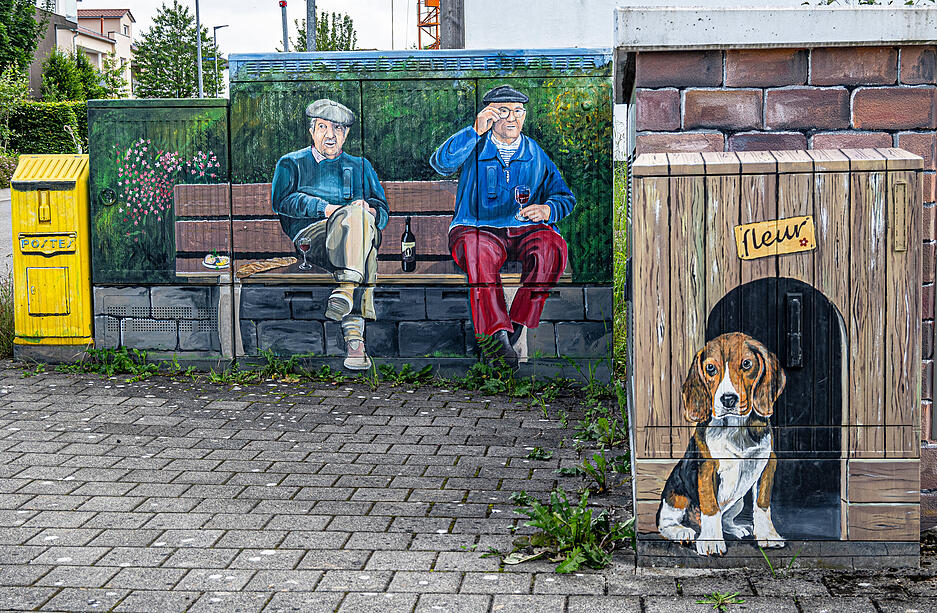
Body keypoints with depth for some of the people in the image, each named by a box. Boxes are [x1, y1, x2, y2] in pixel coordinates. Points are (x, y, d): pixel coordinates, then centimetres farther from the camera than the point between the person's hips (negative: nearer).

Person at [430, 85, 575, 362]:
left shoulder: (536, 155, 15)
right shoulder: (473, 148, 7)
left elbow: (564, 196, 14)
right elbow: (441, 162, -13)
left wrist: (547, 209, -10)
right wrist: (475, 131, -21)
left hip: (524, 230, 2)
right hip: (476, 228, -2)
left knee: (553, 246, -31)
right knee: (477, 251, -38)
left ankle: (518, 324, -26)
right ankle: (498, 331, -40)